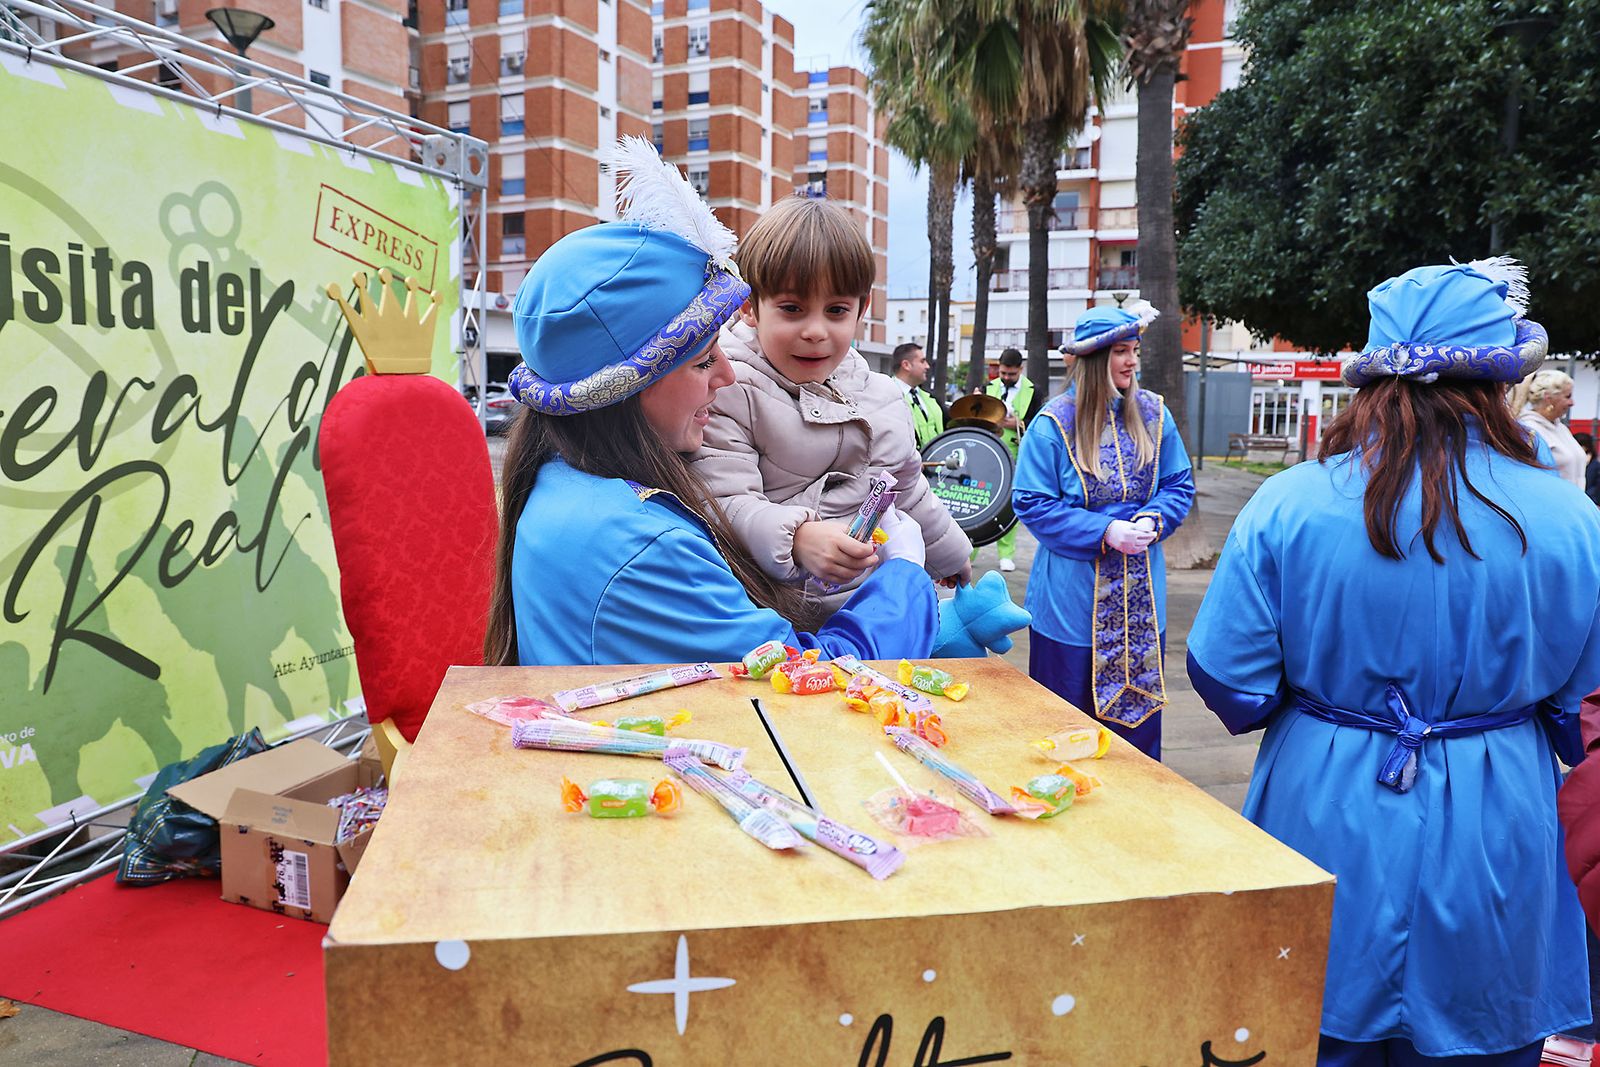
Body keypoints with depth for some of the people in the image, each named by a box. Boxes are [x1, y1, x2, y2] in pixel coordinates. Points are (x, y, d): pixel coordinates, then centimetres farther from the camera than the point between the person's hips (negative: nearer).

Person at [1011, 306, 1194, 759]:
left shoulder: (1153, 414, 3)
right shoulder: (1053, 424, -10)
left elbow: (1180, 485, 11)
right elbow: (1032, 504, -10)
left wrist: (1153, 520, -11)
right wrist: (1105, 531, -18)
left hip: (1140, 598, 4)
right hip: (1074, 598, -3)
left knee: (1139, 708, 12)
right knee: (1068, 721, 9)